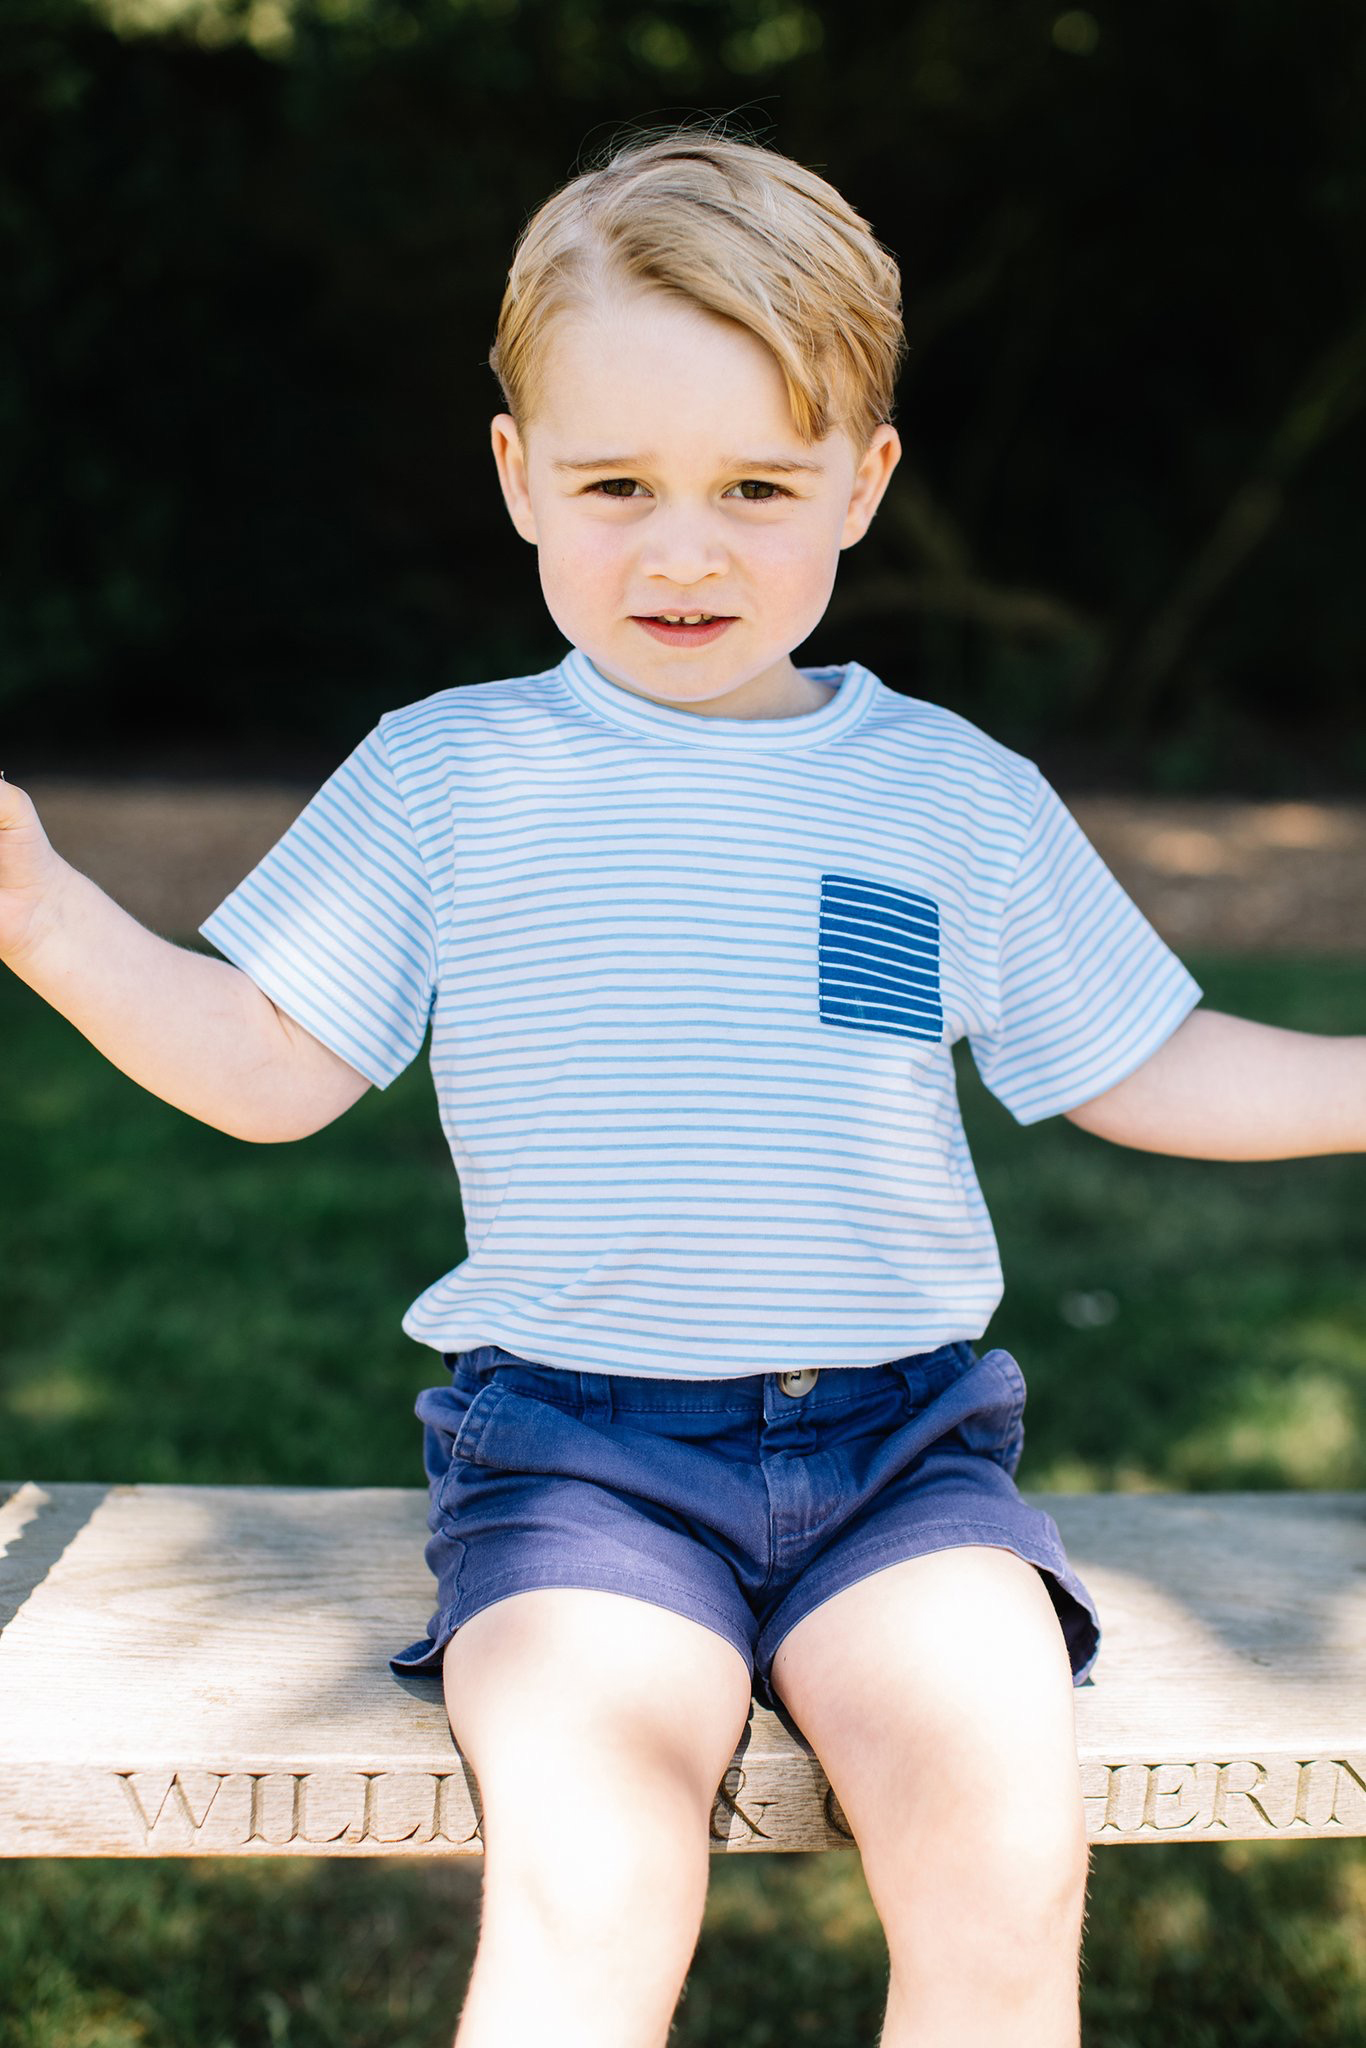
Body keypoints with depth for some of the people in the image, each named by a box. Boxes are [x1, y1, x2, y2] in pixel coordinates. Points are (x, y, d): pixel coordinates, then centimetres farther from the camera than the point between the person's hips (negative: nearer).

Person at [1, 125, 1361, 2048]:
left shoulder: (961, 795, 9)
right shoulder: (444, 775, 5)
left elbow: (1142, 1075, 17)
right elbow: (270, 1072, 5)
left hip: (902, 1447, 2)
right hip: (575, 1441, -1)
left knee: (1005, 1882, -23)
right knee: (591, 1886, -27)